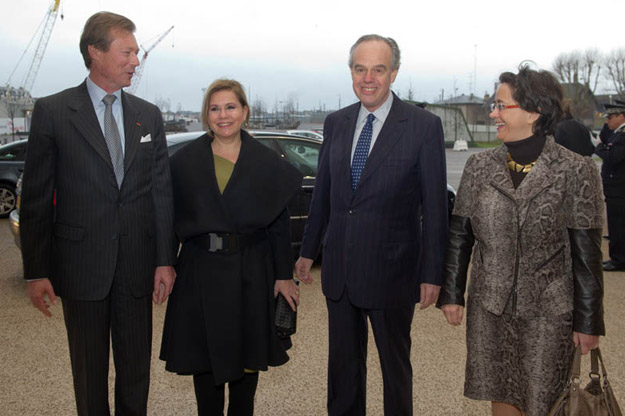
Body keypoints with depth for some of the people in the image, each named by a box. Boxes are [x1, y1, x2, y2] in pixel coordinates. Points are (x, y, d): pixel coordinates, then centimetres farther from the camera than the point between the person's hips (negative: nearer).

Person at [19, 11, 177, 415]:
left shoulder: (149, 116, 7)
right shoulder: (52, 111, -3)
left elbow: (162, 191, 6)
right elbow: (36, 197, -2)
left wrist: (165, 260, 1)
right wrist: (36, 271, -4)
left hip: (137, 267, 3)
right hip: (82, 266, -2)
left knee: (136, 370, 12)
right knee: (90, 372, 12)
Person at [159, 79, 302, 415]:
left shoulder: (267, 162, 1)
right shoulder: (185, 161, 3)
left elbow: (280, 224, 1)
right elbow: (171, 219, 3)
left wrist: (284, 275, 0)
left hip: (250, 272, 0)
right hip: (200, 271, 1)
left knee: (247, 356, 11)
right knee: (204, 357, 9)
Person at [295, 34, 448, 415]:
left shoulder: (424, 126, -9)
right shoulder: (336, 123, 5)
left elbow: (435, 206, -9)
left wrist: (432, 273, -10)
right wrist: (309, 251, 16)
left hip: (391, 270, -4)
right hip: (339, 269, 4)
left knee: (395, 363, 15)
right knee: (343, 363, 18)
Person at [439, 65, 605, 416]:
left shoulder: (576, 171, -9)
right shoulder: (479, 166, 2)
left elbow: (587, 253, -7)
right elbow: (459, 235, 7)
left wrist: (589, 321, -6)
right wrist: (452, 293, 6)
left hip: (548, 311, -3)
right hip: (489, 308, 3)